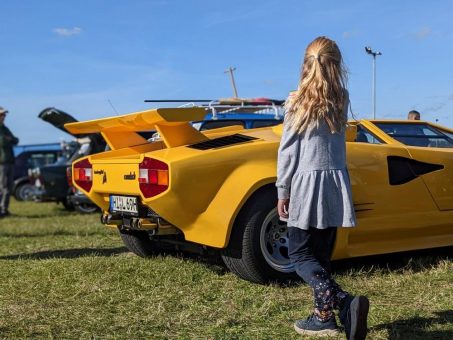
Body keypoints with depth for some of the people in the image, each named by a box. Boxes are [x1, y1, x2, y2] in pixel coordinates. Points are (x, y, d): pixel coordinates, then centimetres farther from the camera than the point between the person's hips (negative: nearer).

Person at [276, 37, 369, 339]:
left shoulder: (298, 102, -6)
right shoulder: (342, 100, 6)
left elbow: (288, 150, -6)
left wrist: (282, 191, 0)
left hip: (307, 184, -5)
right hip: (336, 185, 5)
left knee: (300, 253, 0)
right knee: (321, 255, 13)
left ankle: (344, 301, -20)